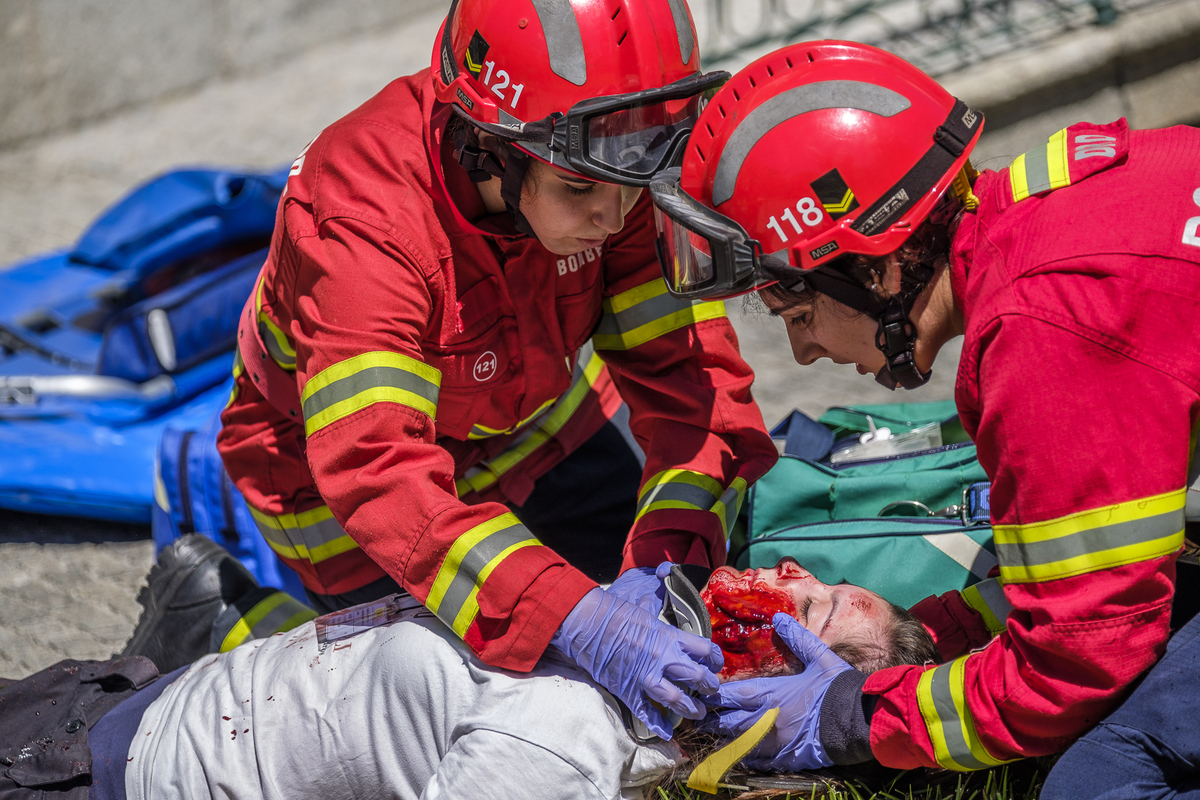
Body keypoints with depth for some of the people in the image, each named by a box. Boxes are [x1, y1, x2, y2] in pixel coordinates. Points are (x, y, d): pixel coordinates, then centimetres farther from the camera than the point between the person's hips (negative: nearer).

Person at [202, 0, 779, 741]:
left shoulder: (626, 164, -29)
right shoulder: (362, 225, -43)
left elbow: (687, 366, -26)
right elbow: (377, 469, -51)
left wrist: (671, 550, -44)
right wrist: (572, 615, -62)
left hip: (538, 412, 5)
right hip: (333, 447, -5)